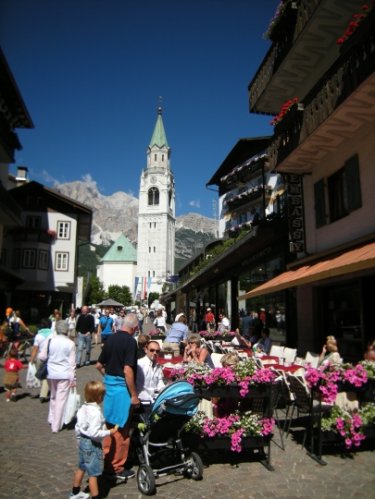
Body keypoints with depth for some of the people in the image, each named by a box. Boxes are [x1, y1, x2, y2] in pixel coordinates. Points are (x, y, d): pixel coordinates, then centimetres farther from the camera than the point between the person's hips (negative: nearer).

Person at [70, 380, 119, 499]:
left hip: (83, 441, 10)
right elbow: (94, 433, -30)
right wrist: (110, 432, -22)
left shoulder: (83, 408, 1)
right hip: (92, 445, -10)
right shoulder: (95, 412, -27)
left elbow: (78, 427, 10)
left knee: (81, 468, 26)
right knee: (93, 473, 2)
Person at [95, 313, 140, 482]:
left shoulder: (111, 338, 5)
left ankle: (106, 460, 35)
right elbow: (127, 370, -23)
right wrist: (134, 395, -17)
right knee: (121, 429, 6)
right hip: (122, 387, -7)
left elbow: (99, 365, 13)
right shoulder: (130, 341, -17)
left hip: (109, 384, 8)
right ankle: (116, 468, 17)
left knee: (110, 425, 21)